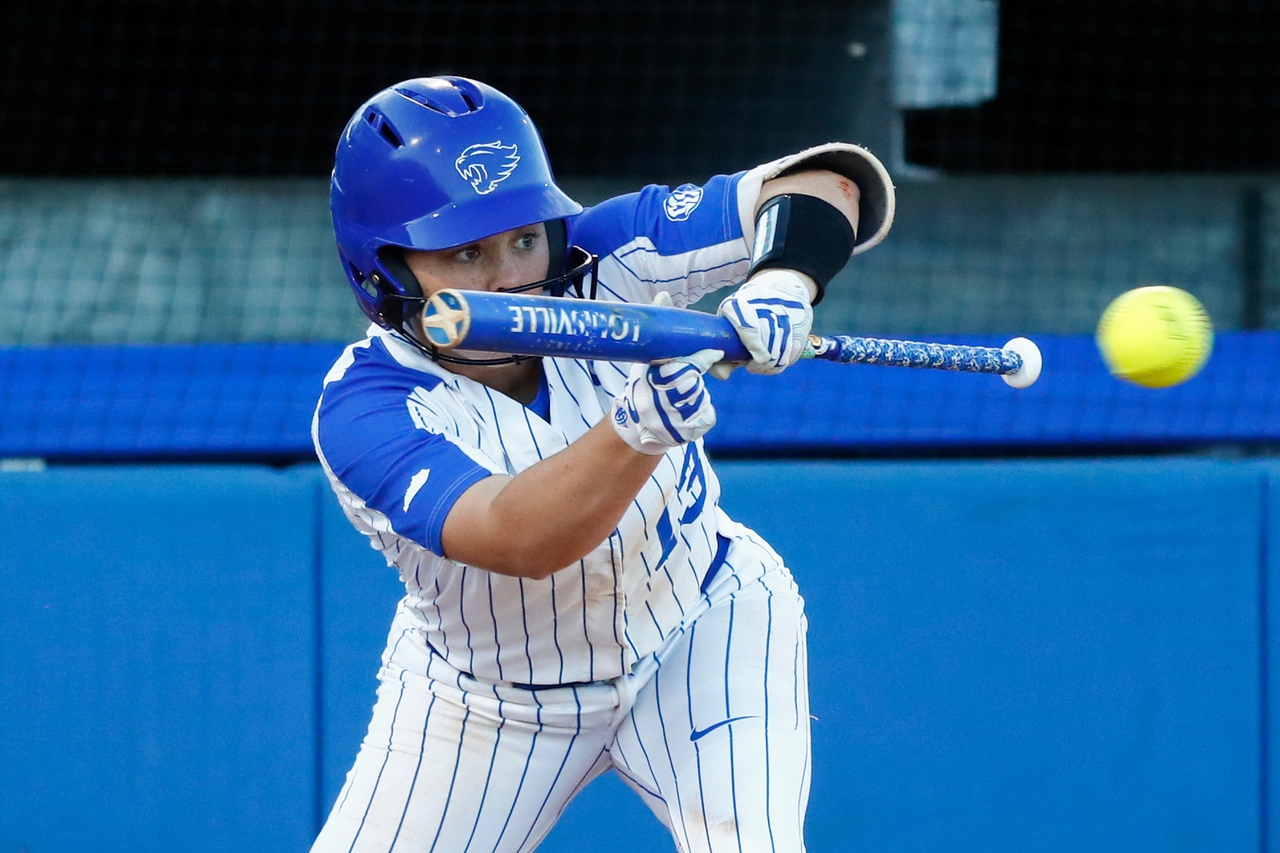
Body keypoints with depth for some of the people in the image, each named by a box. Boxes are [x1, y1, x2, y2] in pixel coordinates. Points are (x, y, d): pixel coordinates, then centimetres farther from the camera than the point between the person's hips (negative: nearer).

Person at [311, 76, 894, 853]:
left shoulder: (602, 264, -22)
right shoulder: (362, 411, -28)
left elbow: (832, 181, -23)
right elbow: (523, 540, -44)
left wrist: (782, 279, -45)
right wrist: (638, 426, -61)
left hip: (698, 631, 0)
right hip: (484, 695, 0)